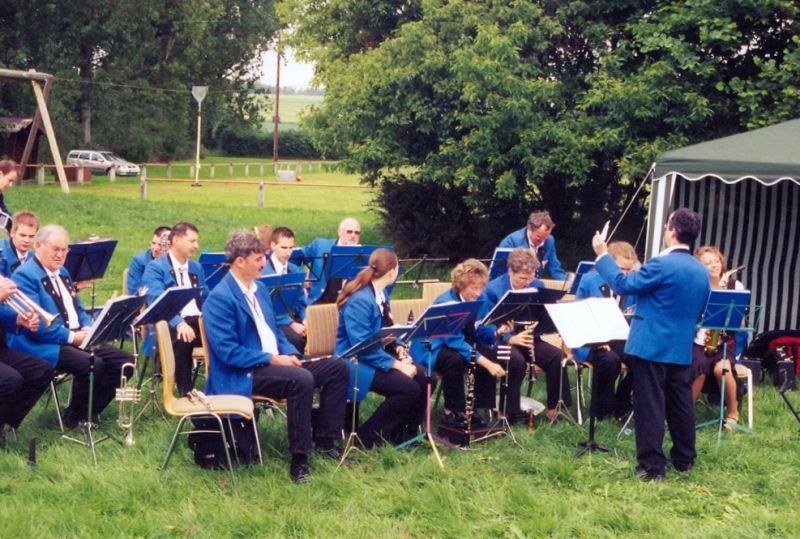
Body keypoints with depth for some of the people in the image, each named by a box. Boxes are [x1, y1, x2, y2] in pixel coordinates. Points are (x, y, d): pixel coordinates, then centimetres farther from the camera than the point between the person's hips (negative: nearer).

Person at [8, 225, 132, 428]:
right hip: (44, 345, -9)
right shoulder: (24, 275, -11)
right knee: (92, 365, -32)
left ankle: (88, 411, 6)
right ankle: (74, 417, -8)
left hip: (76, 339, 9)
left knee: (125, 361, -2)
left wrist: (87, 329, 2)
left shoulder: (62, 272, 19)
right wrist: (71, 336, -19)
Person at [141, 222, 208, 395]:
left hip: (199, 321, 6)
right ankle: (186, 393, -28)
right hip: (170, 325, -5)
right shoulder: (155, 267, 1)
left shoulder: (196, 267, 23)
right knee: (182, 340, -39)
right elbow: (156, 300, -14)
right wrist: (179, 323, -30)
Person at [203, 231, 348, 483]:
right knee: (301, 379, -34)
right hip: (242, 374, -9)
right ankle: (299, 459, -25)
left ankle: (325, 439, 6)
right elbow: (227, 351, -22)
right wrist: (272, 359, -21)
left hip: (275, 363, 9)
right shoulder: (220, 298, -15)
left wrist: (290, 354, 1)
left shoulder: (259, 288, 13)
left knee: (337, 367, -1)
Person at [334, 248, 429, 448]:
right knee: (408, 388, -24)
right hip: (356, 363, -9)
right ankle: (367, 437, -13)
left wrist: (397, 348, 0)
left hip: (376, 356, 9)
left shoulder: (381, 294, 7)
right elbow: (362, 347, -26)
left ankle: (404, 433, 8)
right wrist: (396, 364, -25)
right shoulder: (360, 300, -22)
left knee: (424, 379, -5)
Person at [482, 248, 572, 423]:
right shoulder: (492, 289, -11)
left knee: (556, 356, -21)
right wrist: (510, 338, -26)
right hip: (502, 340, -4)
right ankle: (512, 412, -21)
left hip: (529, 338, 4)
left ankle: (554, 407, -9)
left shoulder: (538, 286, 3)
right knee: (517, 361, -35)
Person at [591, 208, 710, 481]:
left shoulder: (662, 264, -18)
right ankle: (684, 458, 26)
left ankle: (652, 466, -1)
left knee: (650, 406, -2)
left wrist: (602, 255, -4)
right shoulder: (702, 272, 6)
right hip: (682, 349, 7)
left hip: (651, 346, -7)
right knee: (680, 403, 16)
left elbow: (622, 284, -14)